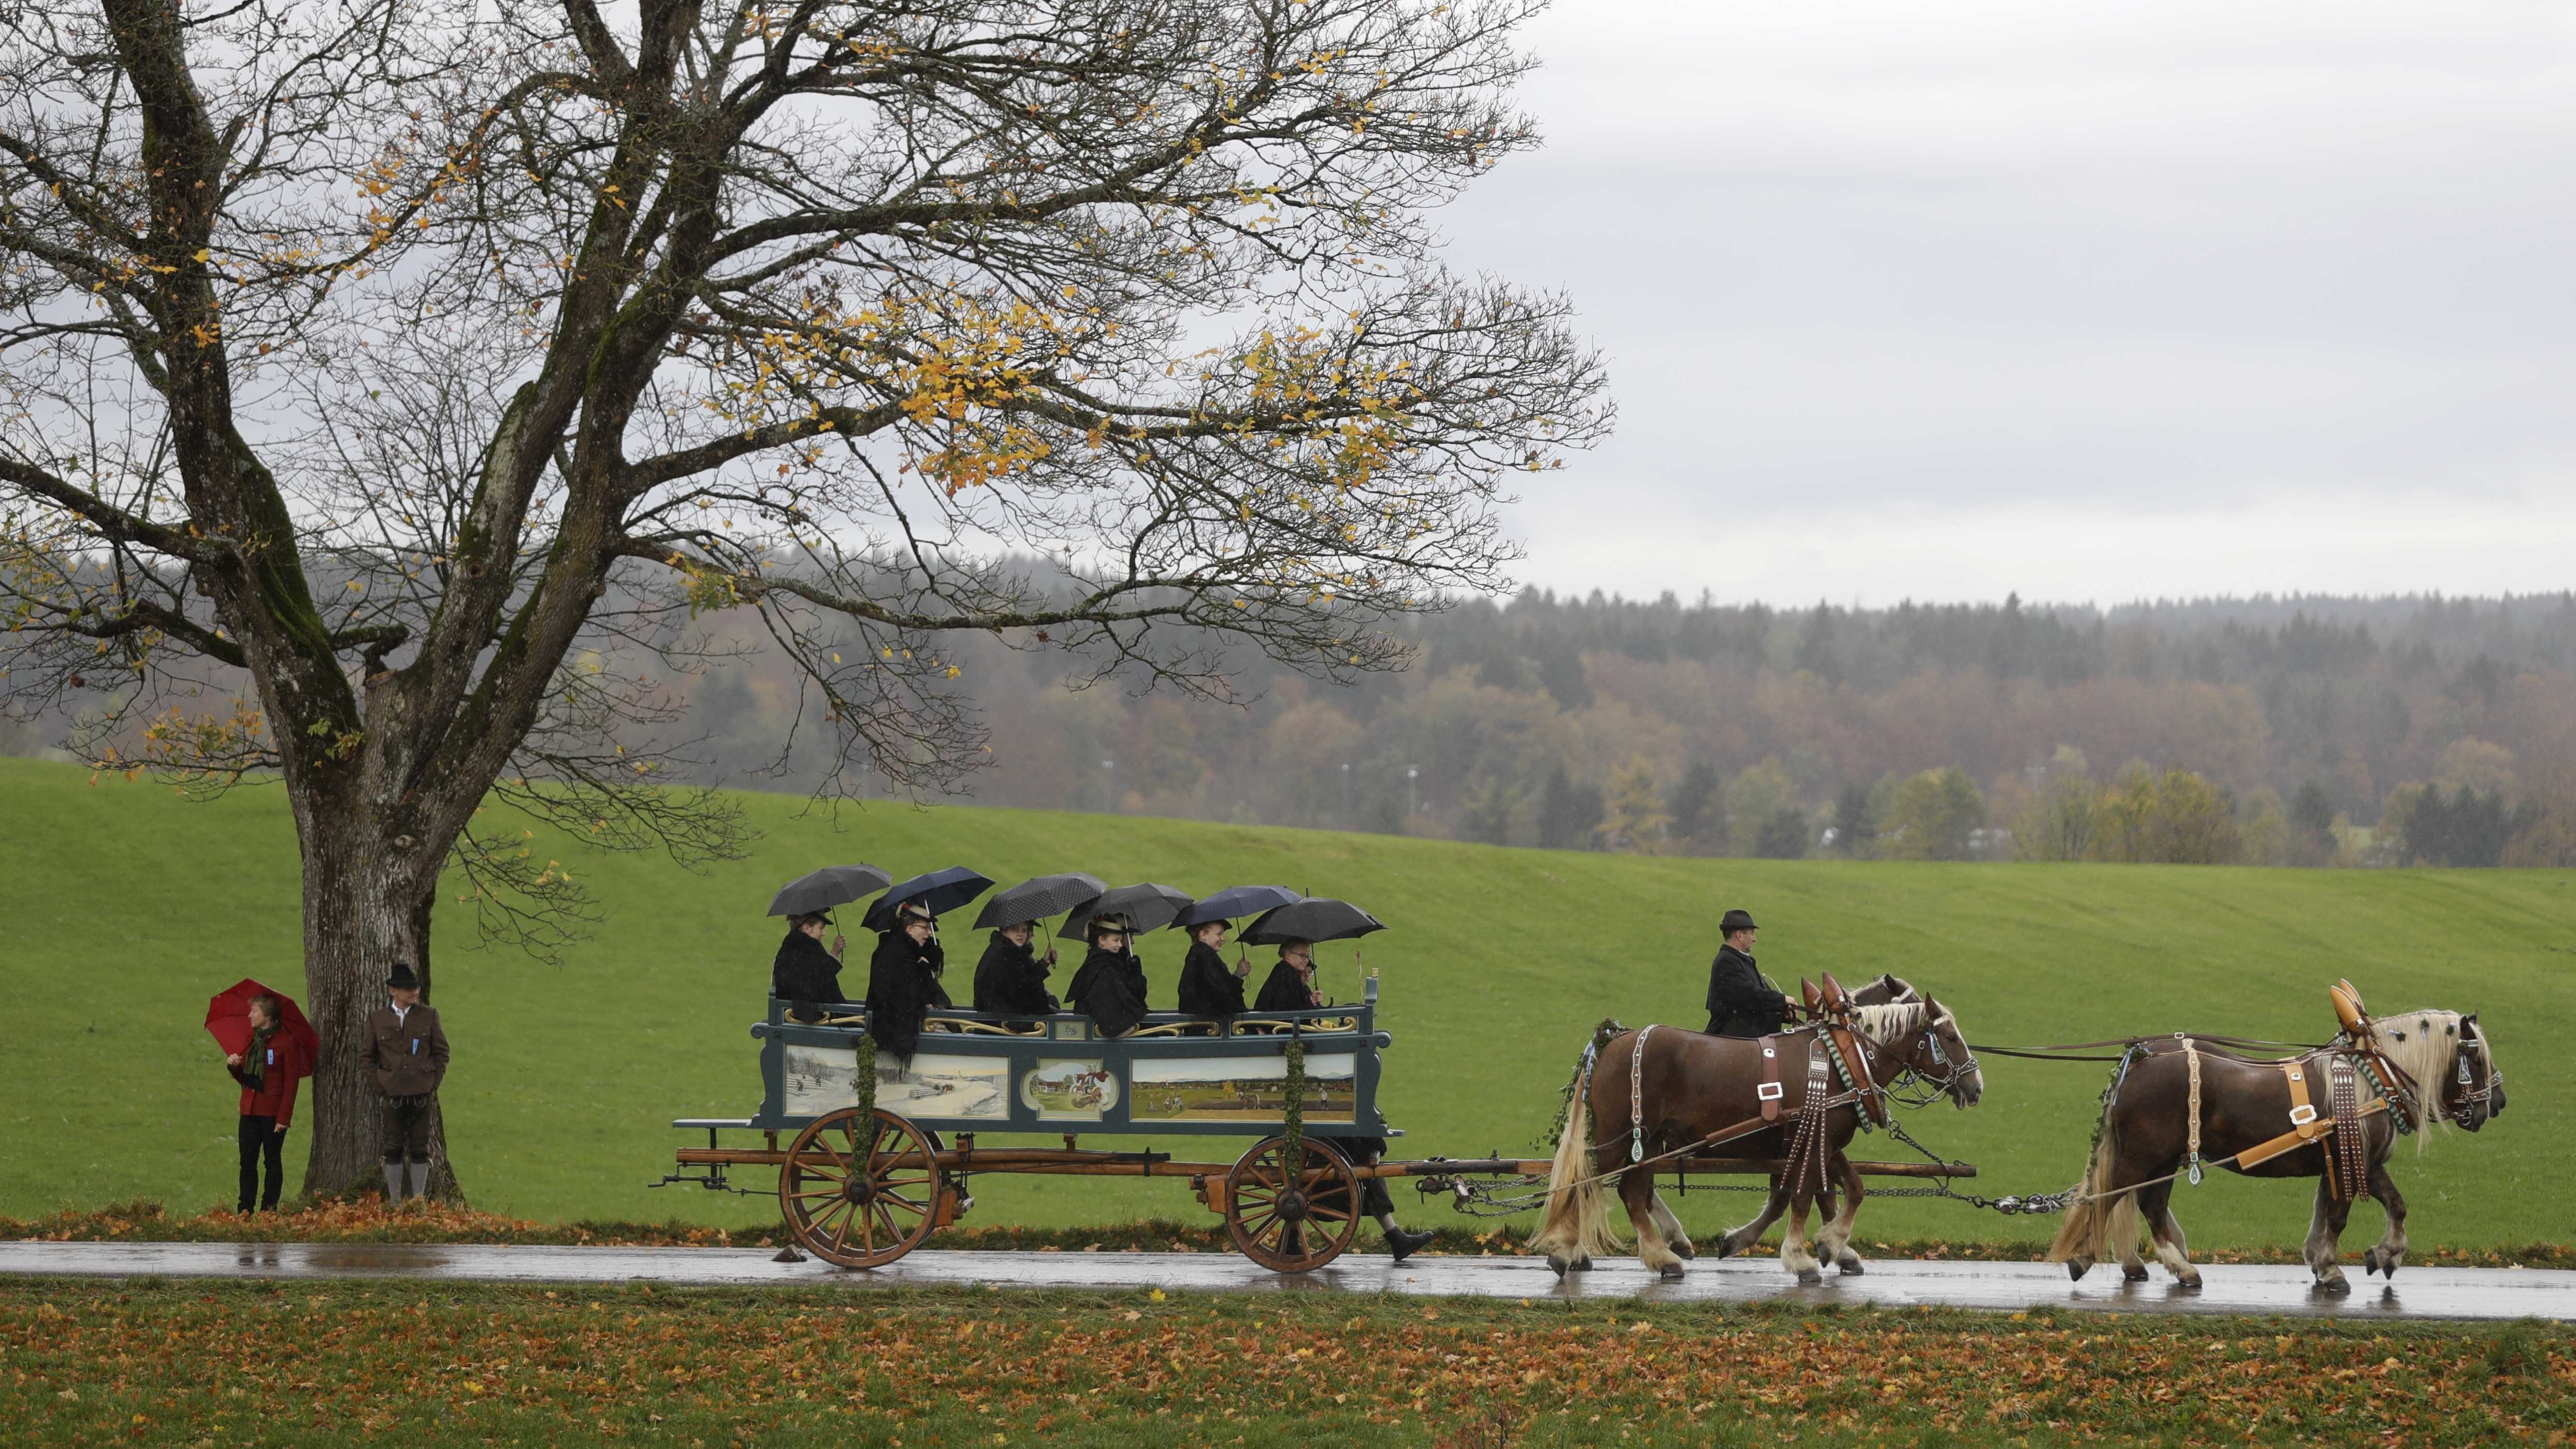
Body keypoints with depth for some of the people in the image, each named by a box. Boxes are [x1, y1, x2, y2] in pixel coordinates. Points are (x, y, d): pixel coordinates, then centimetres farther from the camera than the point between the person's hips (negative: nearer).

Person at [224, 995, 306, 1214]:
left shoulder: (287, 1042, -7)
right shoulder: (252, 1041, 15)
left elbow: (291, 1083, -11)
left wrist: (284, 1117, -17)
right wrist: (233, 1066, -1)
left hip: (272, 1113, -7)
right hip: (250, 1111, 7)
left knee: (273, 1161, 1)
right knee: (248, 1162, 3)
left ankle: (269, 1208, 5)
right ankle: (246, 1209, 4)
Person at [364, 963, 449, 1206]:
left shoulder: (428, 1015, 2)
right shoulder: (377, 1019, 2)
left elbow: (441, 1052, 8)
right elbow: (369, 1056, 9)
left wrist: (434, 1083, -1)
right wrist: (380, 1085, 0)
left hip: (422, 1094, 0)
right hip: (393, 1095, 0)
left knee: (420, 1149, 4)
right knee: (393, 1149, 3)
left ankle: (419, 1199, 11)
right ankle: (394, 1201, 11)